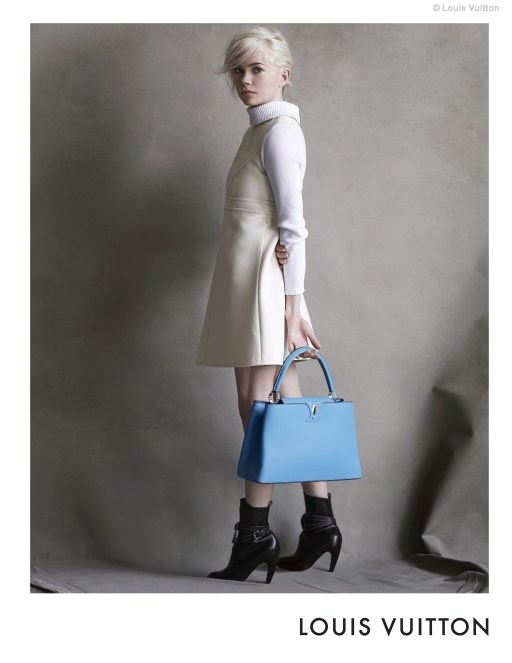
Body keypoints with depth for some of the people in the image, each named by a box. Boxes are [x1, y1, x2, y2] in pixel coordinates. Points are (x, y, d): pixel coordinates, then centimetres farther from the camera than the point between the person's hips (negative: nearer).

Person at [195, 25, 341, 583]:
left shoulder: (279, 129, -7)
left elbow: (293, 223, -14)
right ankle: (319, 525, 15)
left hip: (264, 280, -9)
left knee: (259, 404, -7)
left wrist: (293, 304, -18)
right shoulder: (262, 129, 20)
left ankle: (255, 532, -1)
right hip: (247, 277, 9)